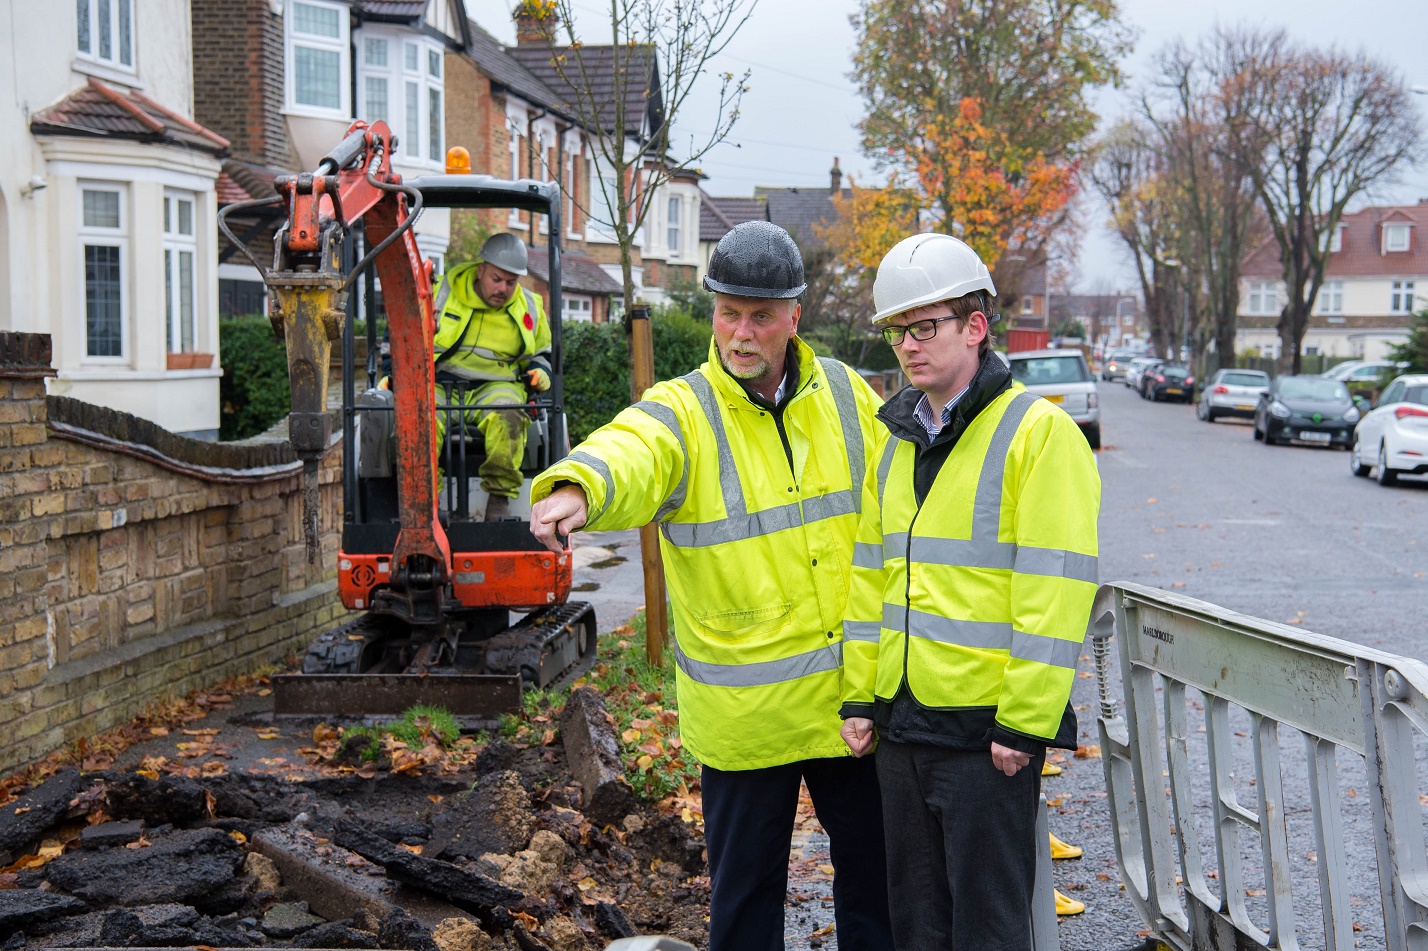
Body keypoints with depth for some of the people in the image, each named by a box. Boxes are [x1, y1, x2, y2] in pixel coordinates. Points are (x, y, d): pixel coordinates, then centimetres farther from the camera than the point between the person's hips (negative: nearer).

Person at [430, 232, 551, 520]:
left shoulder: (529, 308, 13)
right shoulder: (443, 293, 6)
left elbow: (541, 353, 28)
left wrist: (540, 372, 5)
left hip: (495, 387, 1)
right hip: (439, 385, 0)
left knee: (506, 417, -36)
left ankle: (500, 497, -28)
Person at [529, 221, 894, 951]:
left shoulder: (846, 394, 3)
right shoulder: (681, 413, -9)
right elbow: (627, 454, -32)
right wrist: (577, 486, -55)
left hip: (853, 693, 3)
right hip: (743, 707, -3)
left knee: (873, 865, 17)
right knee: (745, 885, 11)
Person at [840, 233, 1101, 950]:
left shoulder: (1038, 432, -11)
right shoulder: (897, 443, 12)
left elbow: (1055, 591, -16)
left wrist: (1024, 724, -18)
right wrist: (860, 697, 11)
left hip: (986, 729, -7)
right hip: (901, 724, 7)